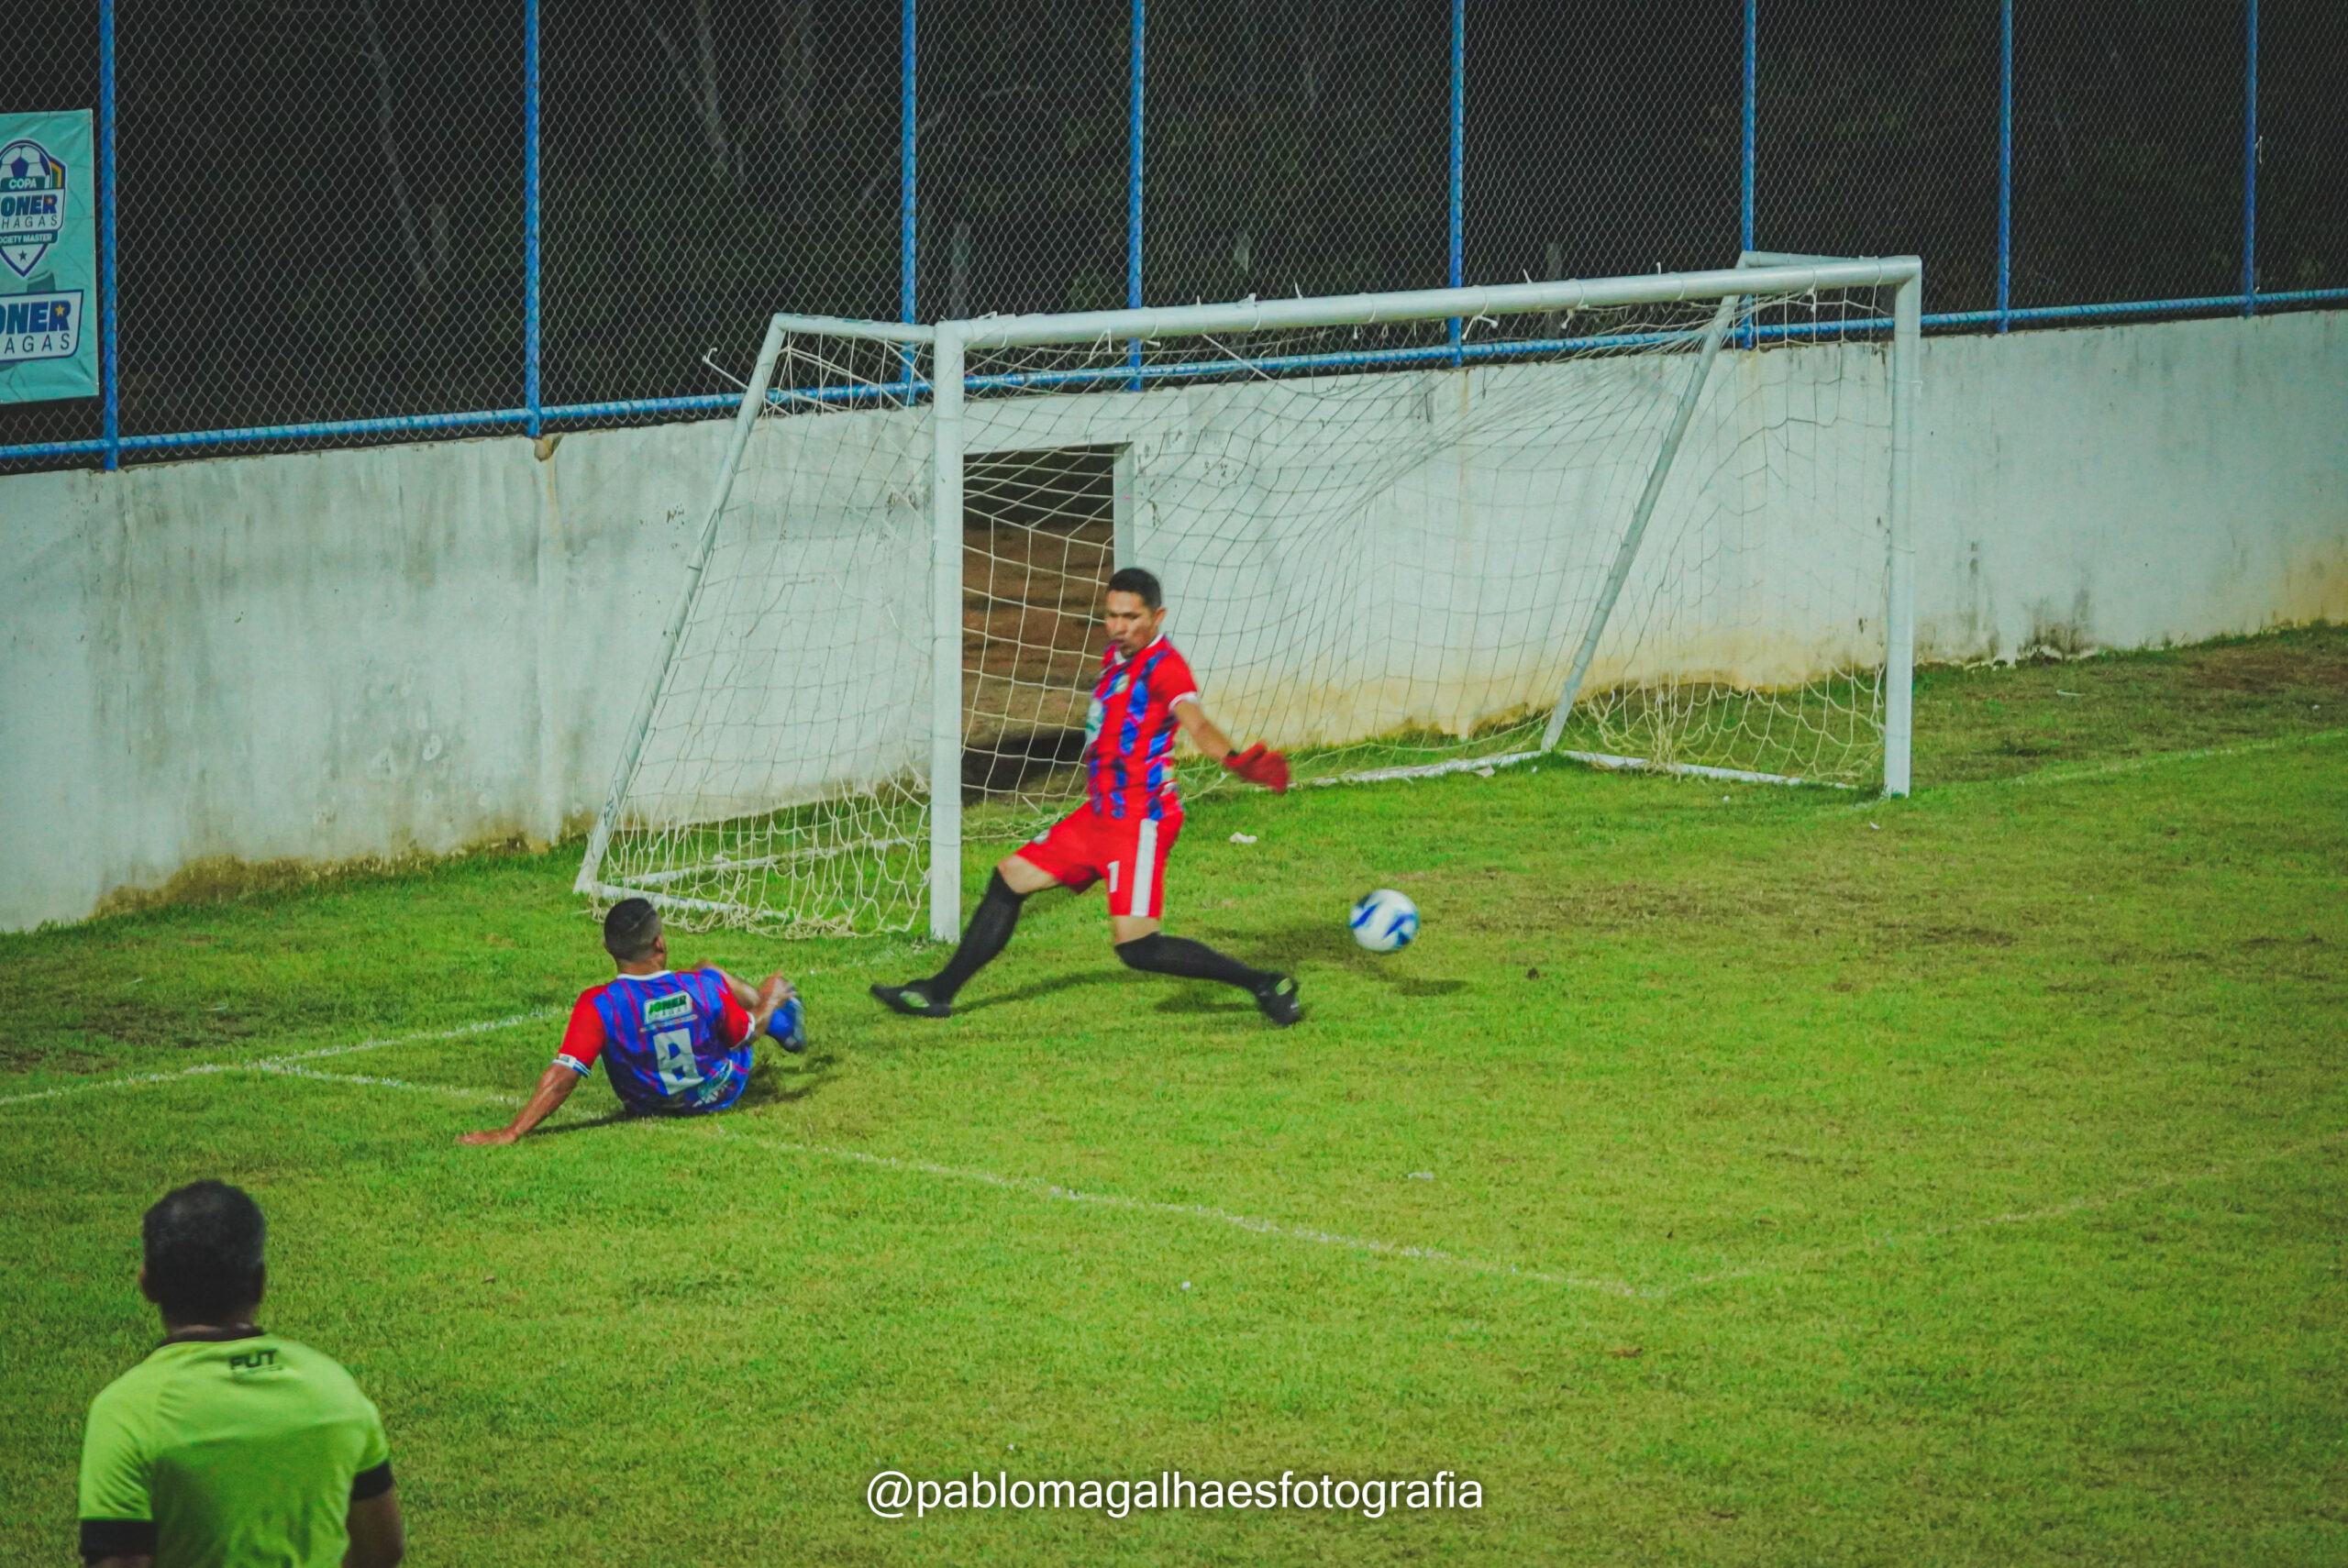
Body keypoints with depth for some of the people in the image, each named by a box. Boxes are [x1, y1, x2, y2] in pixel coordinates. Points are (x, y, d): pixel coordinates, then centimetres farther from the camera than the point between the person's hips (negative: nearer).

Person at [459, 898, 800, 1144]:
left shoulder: (599, 1006, -35)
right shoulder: (706, 988, -31)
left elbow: (562, 1077, -37)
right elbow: (747, 1033, -11)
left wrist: (511, 1131, -34)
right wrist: (769, 1003, 12)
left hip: (648, 1108, 1)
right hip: (722, 1093, -1)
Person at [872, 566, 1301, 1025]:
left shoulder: (1163, 665, -18)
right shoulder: (1115, 658, 9)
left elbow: (1195, 722, -37)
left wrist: (1235, 759, -55)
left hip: (1141, 821, -9)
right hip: (1100, 814, 9)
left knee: (1137, 946, -16)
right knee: (1011, 877, 15)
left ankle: (1264, 984, -5)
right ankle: (940, 992, 28)